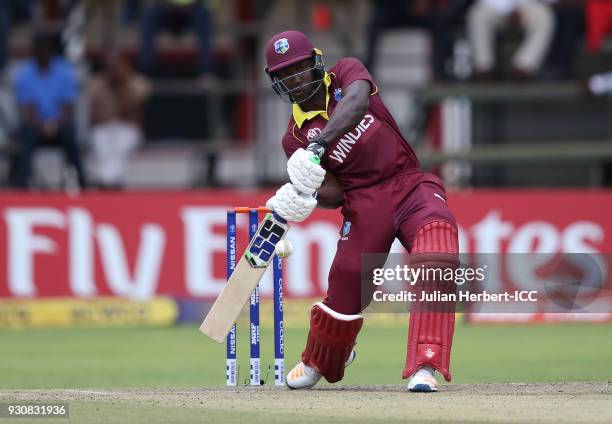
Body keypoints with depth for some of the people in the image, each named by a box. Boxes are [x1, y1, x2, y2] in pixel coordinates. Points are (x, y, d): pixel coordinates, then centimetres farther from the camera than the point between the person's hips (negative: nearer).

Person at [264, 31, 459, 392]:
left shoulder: (347, 73, 4)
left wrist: (318, 145, -35)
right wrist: (303, 197, -27)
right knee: (346, 285, -5)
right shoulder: (296, 137, 6)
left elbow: (356, 103, -22)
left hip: (411, 185, -1)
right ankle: (319, 363, 29)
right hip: (365, 202, 1)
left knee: (438, 236, -28)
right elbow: (333, 193, -4)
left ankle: (424, 367, -32)